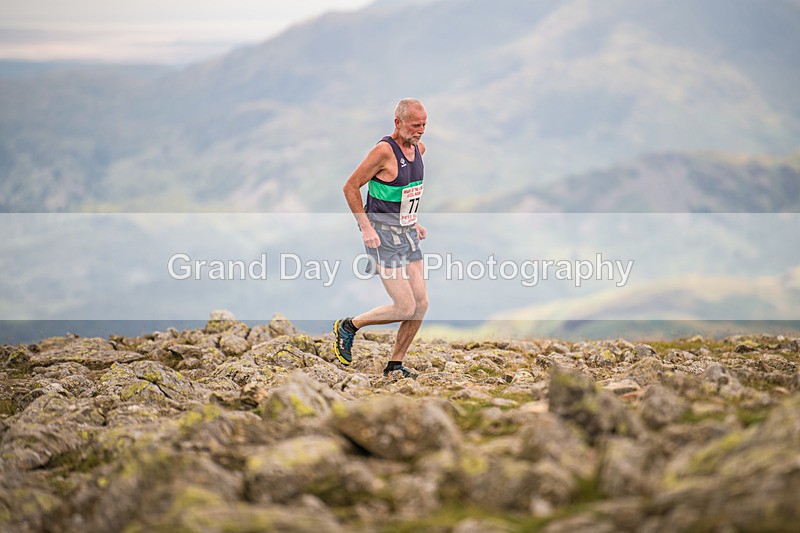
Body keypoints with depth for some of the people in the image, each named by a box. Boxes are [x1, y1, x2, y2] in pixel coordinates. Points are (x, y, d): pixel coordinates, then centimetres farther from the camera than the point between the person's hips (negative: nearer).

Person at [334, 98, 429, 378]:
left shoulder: (419, 148, 7)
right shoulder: (384, 150, -18)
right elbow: (350, 187, -14)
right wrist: (366, 227, -17)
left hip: (407, 233, 8)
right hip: (382, 237, -8)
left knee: (421, 304, 2)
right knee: (406, 308, -11)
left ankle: (394, 365, 14)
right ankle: (348, 327, 11)